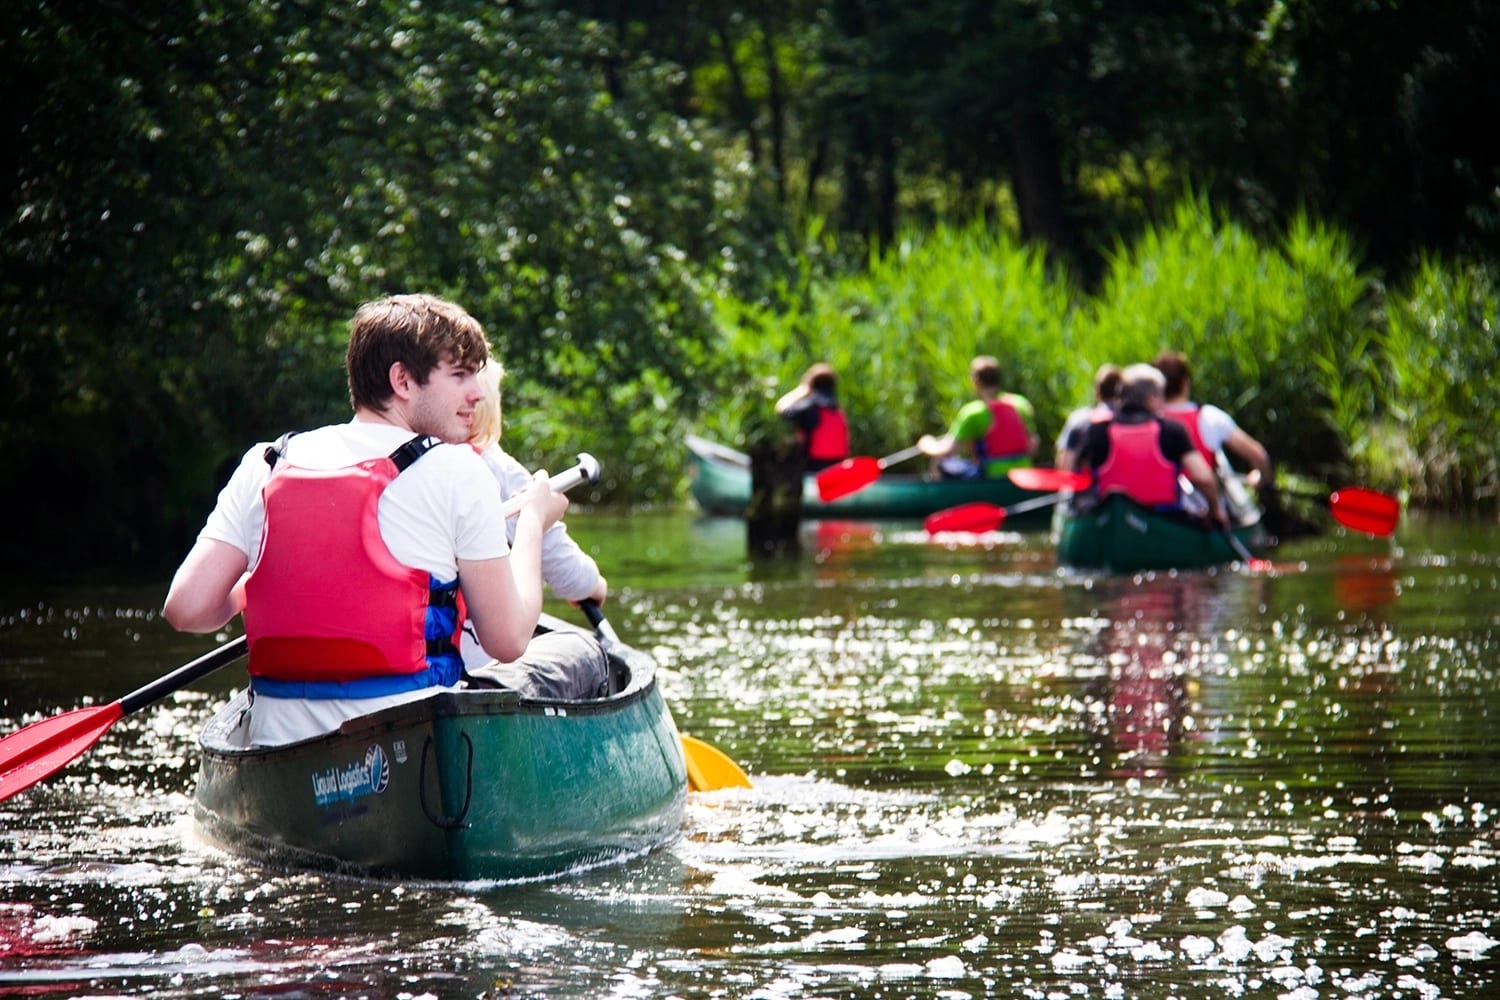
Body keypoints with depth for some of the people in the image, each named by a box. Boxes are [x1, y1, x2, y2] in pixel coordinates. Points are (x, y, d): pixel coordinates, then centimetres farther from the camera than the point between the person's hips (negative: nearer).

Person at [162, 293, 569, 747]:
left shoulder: (264, 466, 8)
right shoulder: (455, 470, -2)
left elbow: (186, 610, 1)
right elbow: (508, 640, -1)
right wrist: (534, 520, 14)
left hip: (277, 744, 4)